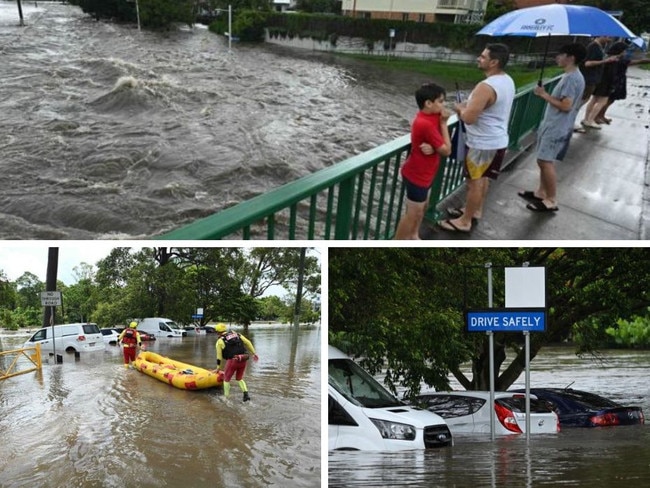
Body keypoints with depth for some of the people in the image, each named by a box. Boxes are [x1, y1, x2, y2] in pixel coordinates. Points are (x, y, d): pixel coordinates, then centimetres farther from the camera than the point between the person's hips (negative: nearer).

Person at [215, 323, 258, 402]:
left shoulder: (220, 341, 4)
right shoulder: (236, 334, 14)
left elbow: (219, 356, 7)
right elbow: (248, 343, 10)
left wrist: (218, 367, 18)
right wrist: (253, 353, 14)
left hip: (232, 361, -5)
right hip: (243, 360, 5)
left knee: (226, 379, 17)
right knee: (239, 378, 22)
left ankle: (226, 397, 20)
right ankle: (246, 394, 6)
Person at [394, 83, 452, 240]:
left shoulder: (429, 117, -2)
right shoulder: (426, 124, -31)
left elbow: (439, 144, -2)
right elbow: (446, 150, -22)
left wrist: (432, 147, -25)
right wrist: (443, 123, -18)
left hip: (425, 174, 9)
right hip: (417, 176, -9)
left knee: (422, 207, 25)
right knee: (413, 213, 4)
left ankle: (413, 236, 45)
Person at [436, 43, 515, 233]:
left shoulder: (486, 87, -28)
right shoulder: (507, 81, 3)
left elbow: (469, 118, -29)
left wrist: (460, 108, -8)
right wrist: (468, 106, 8)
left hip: (483, 144, -9)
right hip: (498, 140, 9)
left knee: (474, 182, 3)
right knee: (482, 179, 24)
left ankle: (464, 222, 15)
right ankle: (476, 210, 40)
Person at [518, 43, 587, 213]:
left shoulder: (572, 78, -21)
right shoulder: (571, 76, 12)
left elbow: (566, 106, -26)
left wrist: (544, 95, -18)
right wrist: (547, 95, 7)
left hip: (557, 128, -11)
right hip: (552, 125, 11)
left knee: (546, 162, -7)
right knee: (544, 160, 18)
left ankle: (551, 201, 1)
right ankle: (541, 192, 31)